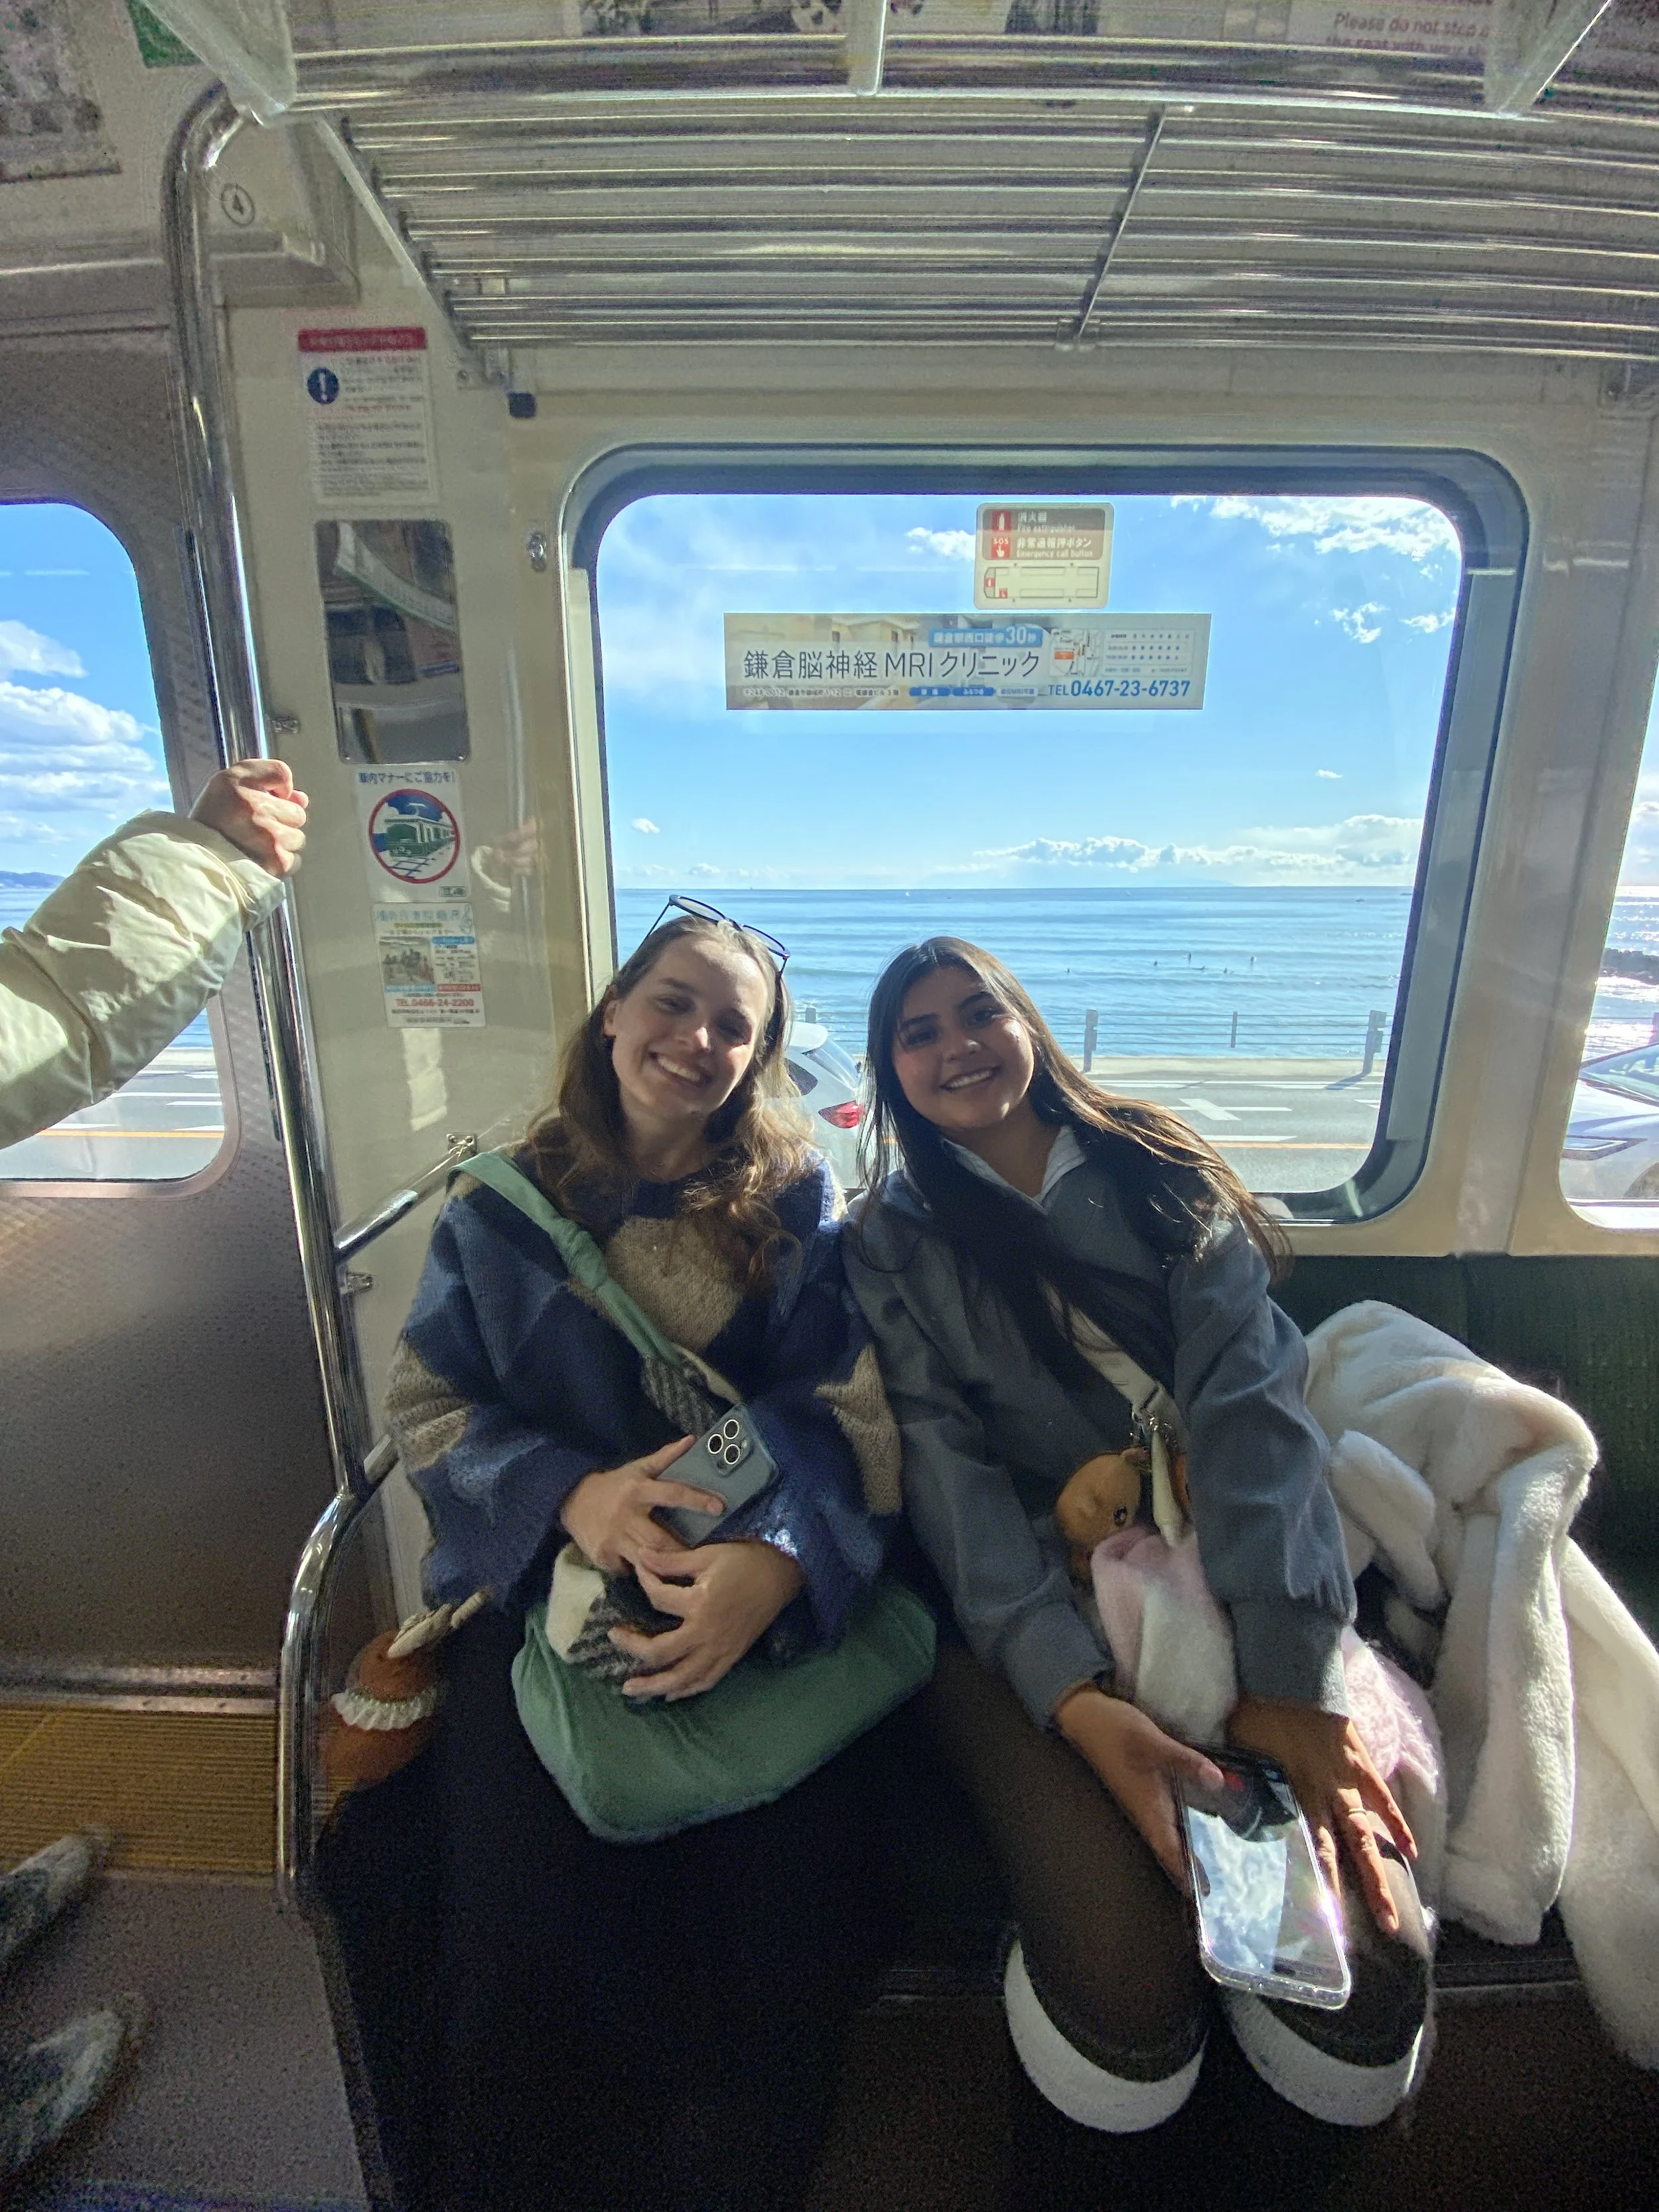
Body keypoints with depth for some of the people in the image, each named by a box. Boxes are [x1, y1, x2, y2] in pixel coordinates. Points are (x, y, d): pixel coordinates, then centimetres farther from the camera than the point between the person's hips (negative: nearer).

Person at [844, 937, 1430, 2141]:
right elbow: (948, 1471, -7)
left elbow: (1250, 1401, -8)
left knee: (1365, 2024, -17)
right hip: (1020, 1607, -1)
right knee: (1124, 2045, -20)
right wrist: (1079, 1700, -20)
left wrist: (1293, 1670, -20)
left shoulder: (1162, 1175, 5)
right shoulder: (894, 1246, 4)